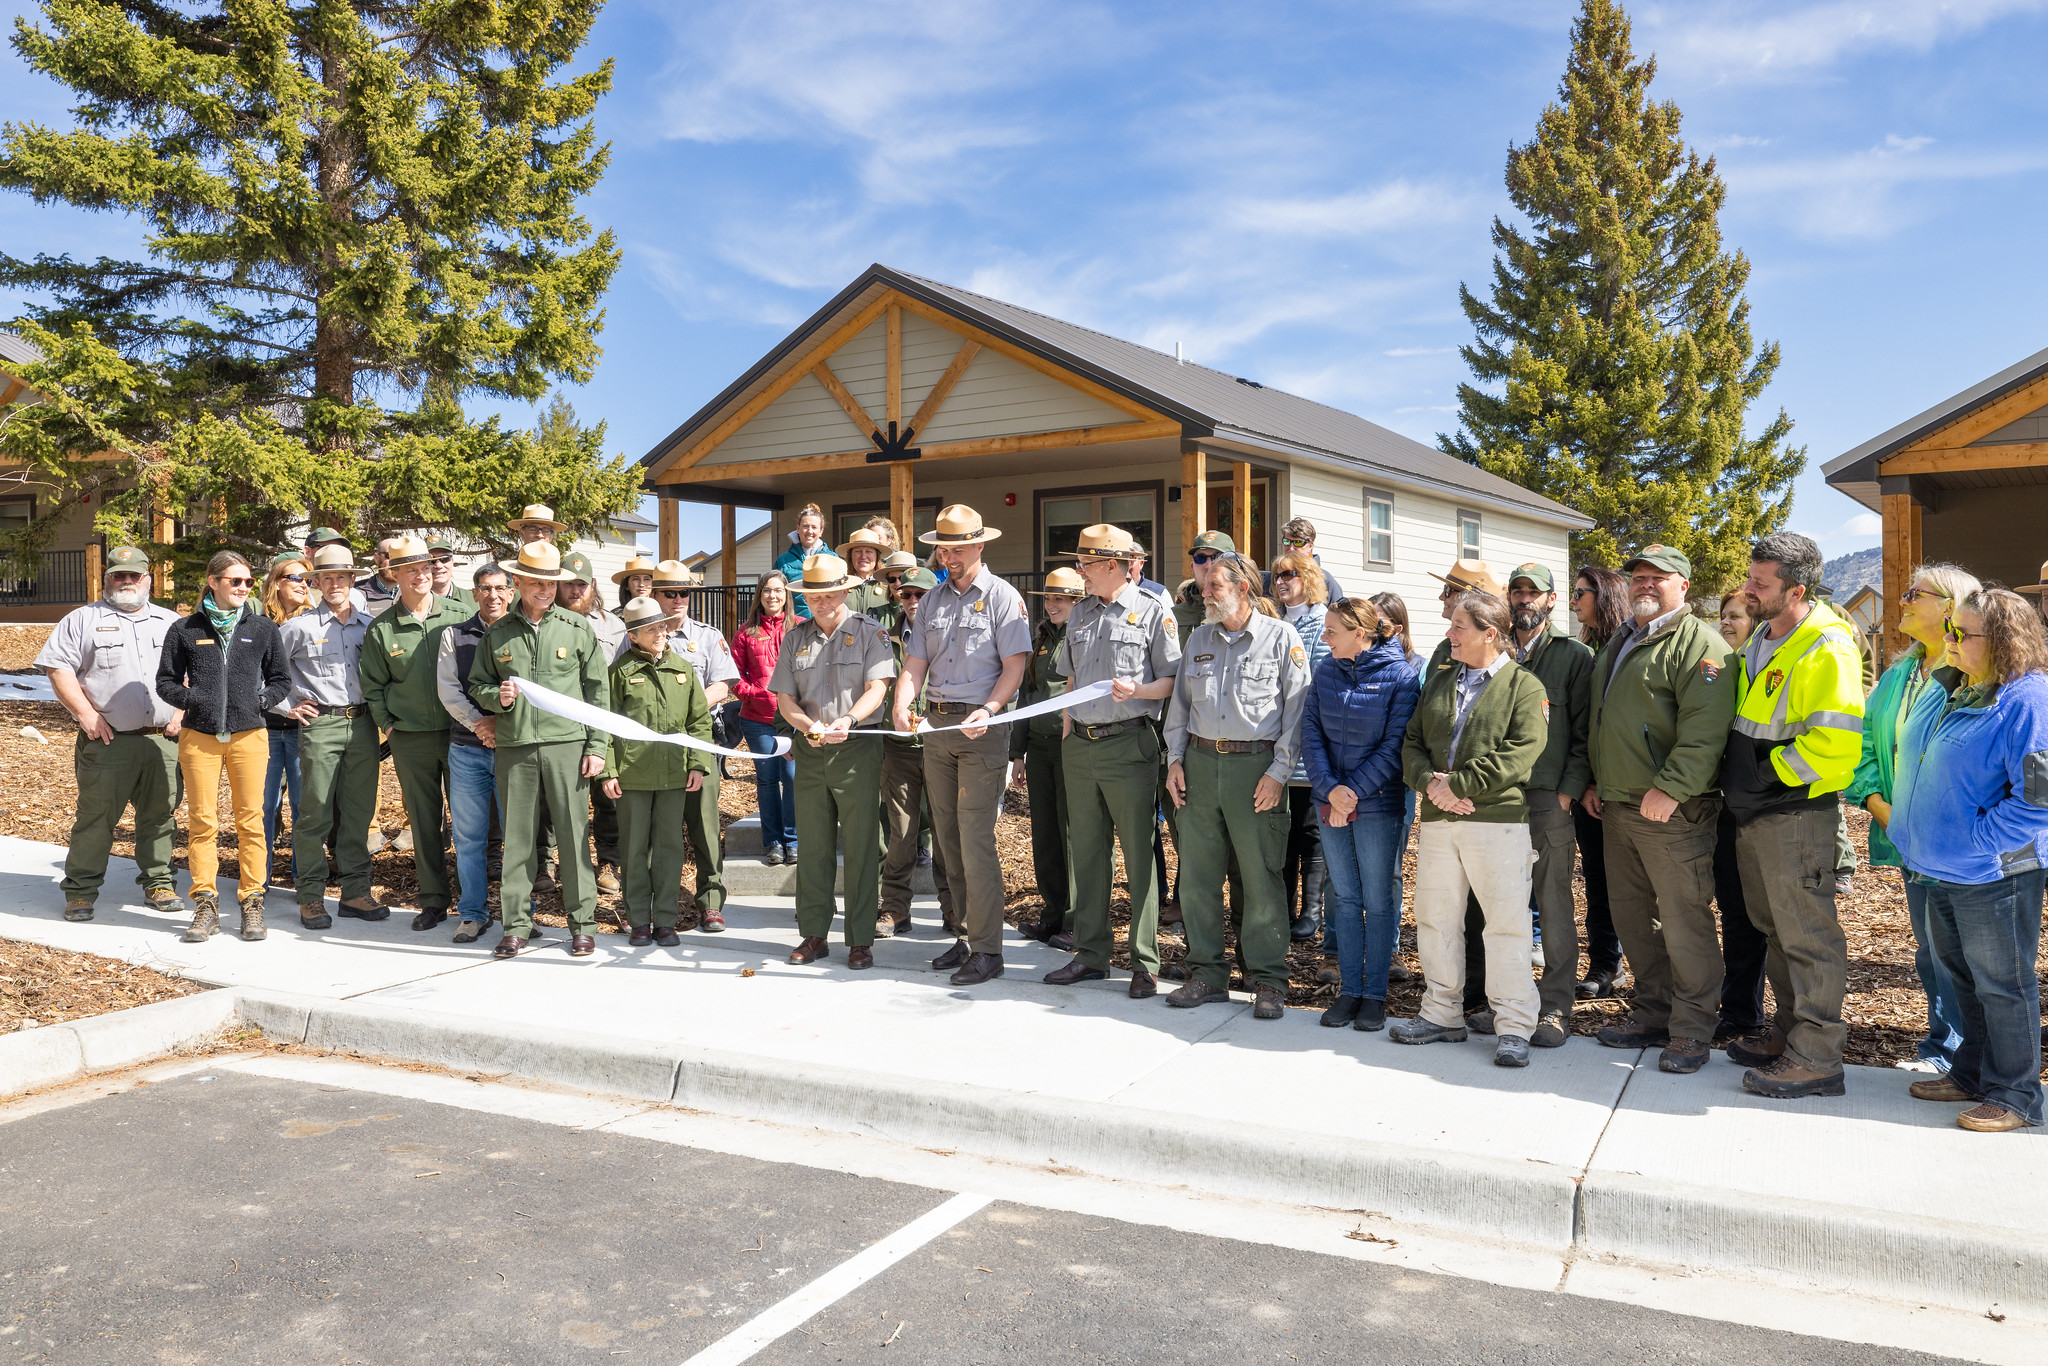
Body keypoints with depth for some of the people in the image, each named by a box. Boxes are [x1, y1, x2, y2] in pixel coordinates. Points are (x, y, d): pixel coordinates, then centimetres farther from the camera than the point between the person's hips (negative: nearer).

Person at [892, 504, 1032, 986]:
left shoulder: (1002, 597, -2)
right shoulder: (933, 600, 15)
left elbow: (1014, 665, -8)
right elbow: (916, 663, 10)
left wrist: (987, 711, -23)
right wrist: (902, 706, -9)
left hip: (982, 729, -6)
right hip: (936, 728, 6)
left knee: (975, 838, -11)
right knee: (947, 837, 10)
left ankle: (986, 949, -5)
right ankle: (967, 933, 20)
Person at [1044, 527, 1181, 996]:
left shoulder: (1152, 612, -2)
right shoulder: (1080, 613, 16)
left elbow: (1173, 681, -4)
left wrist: (1136, 690, -21)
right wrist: (1068, 723, 14)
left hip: (1128, 745, -6)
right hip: (1079, 744, 6)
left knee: (1139, 855, -3)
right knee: (1087, 851, 11)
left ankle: (1145, 964, 4)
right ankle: (1091, 954, 21)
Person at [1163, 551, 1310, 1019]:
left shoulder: (1281, 638, 1)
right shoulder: (1199, 639, 15)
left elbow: (1297, 710, -3)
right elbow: (1180, 703, 19)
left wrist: (1279, 772, -9)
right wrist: (1175, 759, 9)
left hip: (1255, 765, -5)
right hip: (1200, 763, 5)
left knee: (1261, 876, -1)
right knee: (1197, 874, 5)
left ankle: (1268, 980, 9)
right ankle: (1207, 972, 17)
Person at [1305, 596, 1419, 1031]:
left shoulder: (1400, 676, -8)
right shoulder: (1325, 673, 6)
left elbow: (1395, 746, -11)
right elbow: (1311, 734, 2)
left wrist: (1354, 792, -15)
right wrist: (1329, 789, -12)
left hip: (1379, 805, -4)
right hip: (1330, 802, 4)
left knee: (1378, 900, 3)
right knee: (1345, 897, 9)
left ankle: (1375, 993, 14)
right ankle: (1349, 989, 17)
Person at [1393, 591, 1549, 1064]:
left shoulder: (1525, 685, -1)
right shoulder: (1438, 682, 18)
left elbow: (1522, 754, -13)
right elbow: (1412, 743, 13)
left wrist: (1457, 784, -16)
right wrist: (1430, 782, -8)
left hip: (1499, 818, -6)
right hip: (1437, 819, 6)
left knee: (1506, 922, -3)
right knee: (1435, 919, 10)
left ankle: (1513, 1026, 7)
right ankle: (1442, 1014, 23)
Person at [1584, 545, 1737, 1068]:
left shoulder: (1699, 643, -9)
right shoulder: (1617, 644, 19)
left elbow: (1704, 729, -20)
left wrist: (1669, 788, -25)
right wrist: (1594, 781, 20)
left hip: (1672, 810, -9)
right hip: (1617, 808, 9)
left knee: (1683, 919, -4)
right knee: (1631, 916, 14)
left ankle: (1692, 1029, 7)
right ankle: (1653, 1014, 26)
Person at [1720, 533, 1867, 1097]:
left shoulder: (1827, 649, -17)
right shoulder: (1761, 639, 12)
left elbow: (1834, 743, -25)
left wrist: (1767, 773, -18)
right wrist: (1735, 772, 14)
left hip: (1796, 813, -10)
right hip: (1753, 812, 10)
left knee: (1807, 935, -2)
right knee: (1775, 929, 18)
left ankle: (1817, 1059, 6)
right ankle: (1790, 1033, 32)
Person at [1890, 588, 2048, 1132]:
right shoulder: (1946, 689, 8)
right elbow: (1914, 764, 22)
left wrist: (1974, 841, -19)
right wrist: (1912, 831, 15)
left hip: (1994, 874, -8)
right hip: (1941, 869, 9)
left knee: (2002, 984, 4)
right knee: (1963, 977, 20)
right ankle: (1973, 1073, 34)